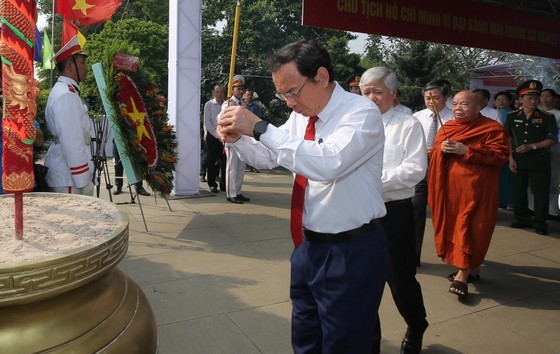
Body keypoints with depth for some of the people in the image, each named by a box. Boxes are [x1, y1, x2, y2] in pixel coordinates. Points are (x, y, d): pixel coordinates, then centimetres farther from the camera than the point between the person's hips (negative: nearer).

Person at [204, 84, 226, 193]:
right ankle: (212, 184, 10)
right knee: (211, 161, 1)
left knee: (224, 161, 3)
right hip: (212, 136, -2)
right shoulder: (209, 105, 1)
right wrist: (217, 135, -8)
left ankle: (224, 185, 12)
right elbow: (207, 123, -3)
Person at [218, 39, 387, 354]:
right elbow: (267, 158, 15)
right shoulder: (301, 115, 4)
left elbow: (327, 163, -36)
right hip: (308, 245, 7)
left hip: (350, 253, -7)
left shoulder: (362, 113, -18)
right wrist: (237, 137, -5)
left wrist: (260, 126, -31)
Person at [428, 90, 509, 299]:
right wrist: (441, 149, -8)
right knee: (452, 227, 9)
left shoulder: (492, 128, -3)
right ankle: (473, 267, 27)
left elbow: (500, 156, -13)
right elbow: (434, 154, 16)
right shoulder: (447, 127, 14)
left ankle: (462, 275, 2)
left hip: (475, 190, -5)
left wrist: (466, 150, -19)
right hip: (449, 189, 6)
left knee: (469, 229, -6)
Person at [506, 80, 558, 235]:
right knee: (519, 192, 10)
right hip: (518, 161, 2)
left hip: (540, 162, -2)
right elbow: (508, 139, 6)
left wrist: (531, 146, -15)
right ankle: (523, 219, 25)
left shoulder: (547, 117, -2)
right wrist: (511, 158, -2)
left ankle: (539, 223, 14)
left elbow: (553, 140, -4)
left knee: (540, 193, 1)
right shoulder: (512, 117, 4)